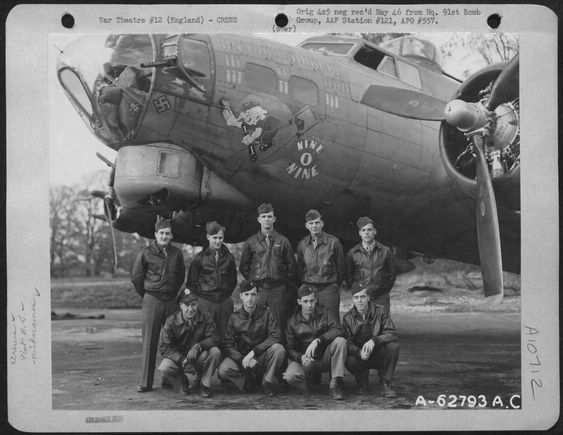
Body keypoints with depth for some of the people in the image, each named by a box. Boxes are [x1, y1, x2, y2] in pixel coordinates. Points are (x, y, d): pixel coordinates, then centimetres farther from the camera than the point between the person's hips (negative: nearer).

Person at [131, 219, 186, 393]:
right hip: (151, 301, -3)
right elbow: (136, 278, 4)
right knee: (149, 342, -1)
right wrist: (147, 296, 8)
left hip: (171, 301, 3)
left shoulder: (177, 253, 8)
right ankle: (146, 383, 2)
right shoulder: (146, 253, -2)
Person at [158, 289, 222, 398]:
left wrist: (198, 347, -33)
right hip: (177, 357, 0)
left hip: (198, 358, 1)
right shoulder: (171, 321, -11)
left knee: (215, 351, -29)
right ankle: (182, 380, 4)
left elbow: (215, 338, -14)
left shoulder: (205, 318, -7)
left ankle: (205, 384, -9)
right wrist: (182, 360, -29)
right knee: (165, 368, -31)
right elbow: (165, 347, -13)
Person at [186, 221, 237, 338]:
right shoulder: (200, 258, -1)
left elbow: (233, 280, 15)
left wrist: (227, 293, 8)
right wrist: (199, 295, 2)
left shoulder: (229, 257, 6)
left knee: (223, 335, 5)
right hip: (205, 302, -2)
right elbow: (191, 282, 4)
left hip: (225, 302, 2)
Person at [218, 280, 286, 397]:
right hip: (241, 357, 1)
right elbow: (228, 344, -4)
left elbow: (274, 337, -12)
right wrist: (242, 359, -22)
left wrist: (253, 352, -22)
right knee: (223, 370, -28)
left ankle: (268, 382, -11)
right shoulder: (235, 317, 0)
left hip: (262, 358, -1)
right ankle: (248, 381, 1)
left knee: (278, 348, -31)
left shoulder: (266, 313, -3)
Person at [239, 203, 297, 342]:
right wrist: (252, 282, 7)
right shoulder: (250, 242, 7)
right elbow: (243, 267, 13)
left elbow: (291, 265, 10)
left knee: (279, 325, 0)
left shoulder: (283, 241, 7)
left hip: (278, 289, 0)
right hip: (257, 289, 0)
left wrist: (284, 282, 5)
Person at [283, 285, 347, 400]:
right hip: (304, 360, -1)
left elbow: (338, 330, -16)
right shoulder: (293, 321, 2)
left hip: (324, 358, 1)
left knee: (340, 341, -27)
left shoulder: (324, 314, 3)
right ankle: (307, 381, 7)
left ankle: (335, 385, -22)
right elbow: (290, 349, -3)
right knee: (290, 377, -32)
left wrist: (318, 340, -30)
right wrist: (301, 357, -26)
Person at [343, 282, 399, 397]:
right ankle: (362, 380, 5)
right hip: (359, 356, 0)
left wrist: (374, 340, -36)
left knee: (393, 346, -29)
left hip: (379, 355, 0)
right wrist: (359, 352, -35)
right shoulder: (348, 318, -6)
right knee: (350, 362, -32)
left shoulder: (379, 311, -9)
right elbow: (348, 343, -13)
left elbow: (392, 334, -18)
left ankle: (386, 384, -13)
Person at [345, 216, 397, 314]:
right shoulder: (352, 253, 5)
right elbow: (348, 276, 12)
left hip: (381, 298, 0)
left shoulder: (385, 251, 5)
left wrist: (385, 290, 5)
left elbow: (392, 274, 12)